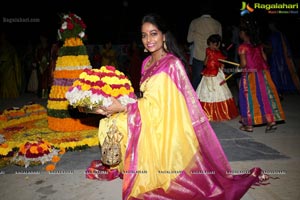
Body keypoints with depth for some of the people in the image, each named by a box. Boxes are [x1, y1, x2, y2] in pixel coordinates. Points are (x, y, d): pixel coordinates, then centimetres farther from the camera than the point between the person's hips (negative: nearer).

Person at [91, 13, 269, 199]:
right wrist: (120, 105, -2)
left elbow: (154, 104, -21)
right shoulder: (147, 62, 8)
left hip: (166, 127, -8)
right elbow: (147, 99, 11)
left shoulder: (171, 64, -17)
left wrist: (123, 108, -25)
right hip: (150, 124, 8)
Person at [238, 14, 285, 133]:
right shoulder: (259, 44, 6)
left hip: (249, 76, -5)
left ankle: (249, 125, 11)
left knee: (250, 98, 3)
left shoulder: (243, 47, -12)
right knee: (265, 96, 10)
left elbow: (243, 63, -16)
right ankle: (271, 121, 13)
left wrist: (241, 66, 5)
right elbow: (265, 58, 10)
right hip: (262, 74, 5)